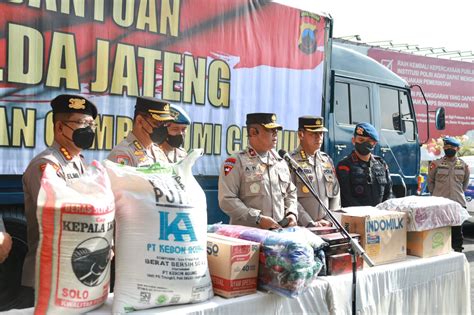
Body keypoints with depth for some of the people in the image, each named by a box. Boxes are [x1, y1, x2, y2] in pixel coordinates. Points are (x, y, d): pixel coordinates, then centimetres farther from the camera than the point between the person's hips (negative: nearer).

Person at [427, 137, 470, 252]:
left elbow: (465, 182, 21)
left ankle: (457, 249, 16)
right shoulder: (436, 164, 2)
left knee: (457, 229, 7)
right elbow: (430, 181, 11)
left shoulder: (463, 165, 8)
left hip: (458, 202, 2)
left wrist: (460, 193, 13)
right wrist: (435, 194, 7)